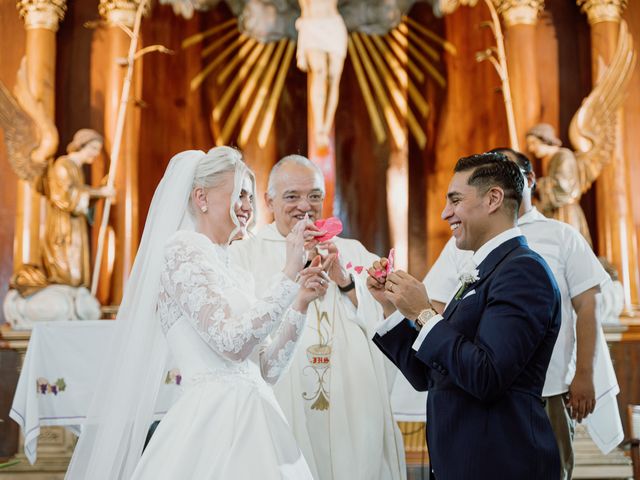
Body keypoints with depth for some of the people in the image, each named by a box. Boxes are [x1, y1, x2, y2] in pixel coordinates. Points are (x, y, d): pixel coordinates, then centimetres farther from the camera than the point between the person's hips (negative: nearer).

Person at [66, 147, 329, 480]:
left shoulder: (236, 274, 16)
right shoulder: (181, 248, -7)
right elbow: (231, 343, -19)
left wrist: (300, 303, 6)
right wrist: (289, 274, -15)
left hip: (254, 424, 8)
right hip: (214, 424, -8)